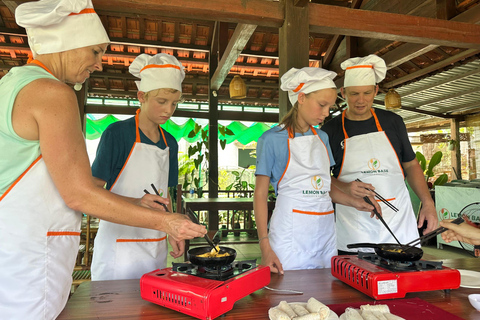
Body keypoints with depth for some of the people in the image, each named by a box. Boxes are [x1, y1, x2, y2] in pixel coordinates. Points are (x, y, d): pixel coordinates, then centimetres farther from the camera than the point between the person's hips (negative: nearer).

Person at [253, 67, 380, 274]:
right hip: (291, 232, -5)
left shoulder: (322, 138, 12)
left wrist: (353, 202, 1)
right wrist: (265, 247, -13)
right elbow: (260, 194, -7)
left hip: (325, 231, 6)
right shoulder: (272, 139, -6)